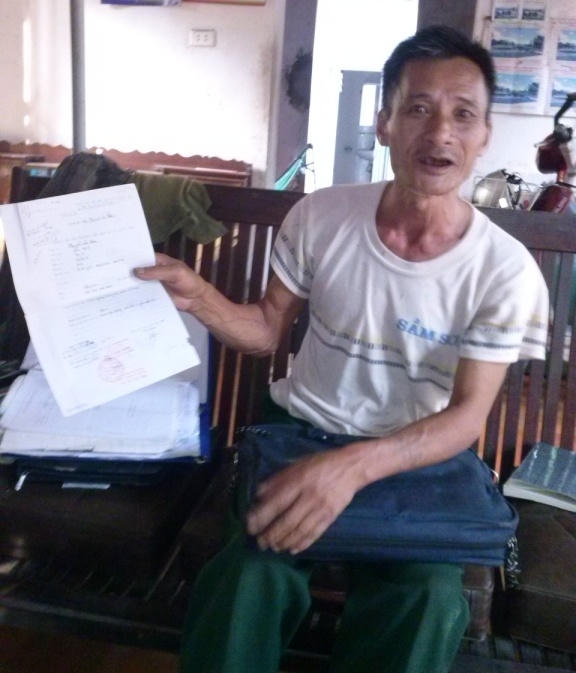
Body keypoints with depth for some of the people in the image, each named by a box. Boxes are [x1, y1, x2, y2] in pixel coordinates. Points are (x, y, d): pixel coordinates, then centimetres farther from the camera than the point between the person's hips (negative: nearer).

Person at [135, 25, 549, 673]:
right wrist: (198, 297, -18)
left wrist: (355, 466, -35)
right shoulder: (319, 217, -6)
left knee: (427, 607, -26)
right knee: (251, 578, -27)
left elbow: (467, 417, -16)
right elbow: (267, 329, 5)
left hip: (414, 457, 0)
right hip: (299, 433, 1)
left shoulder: (506, 271, -12)